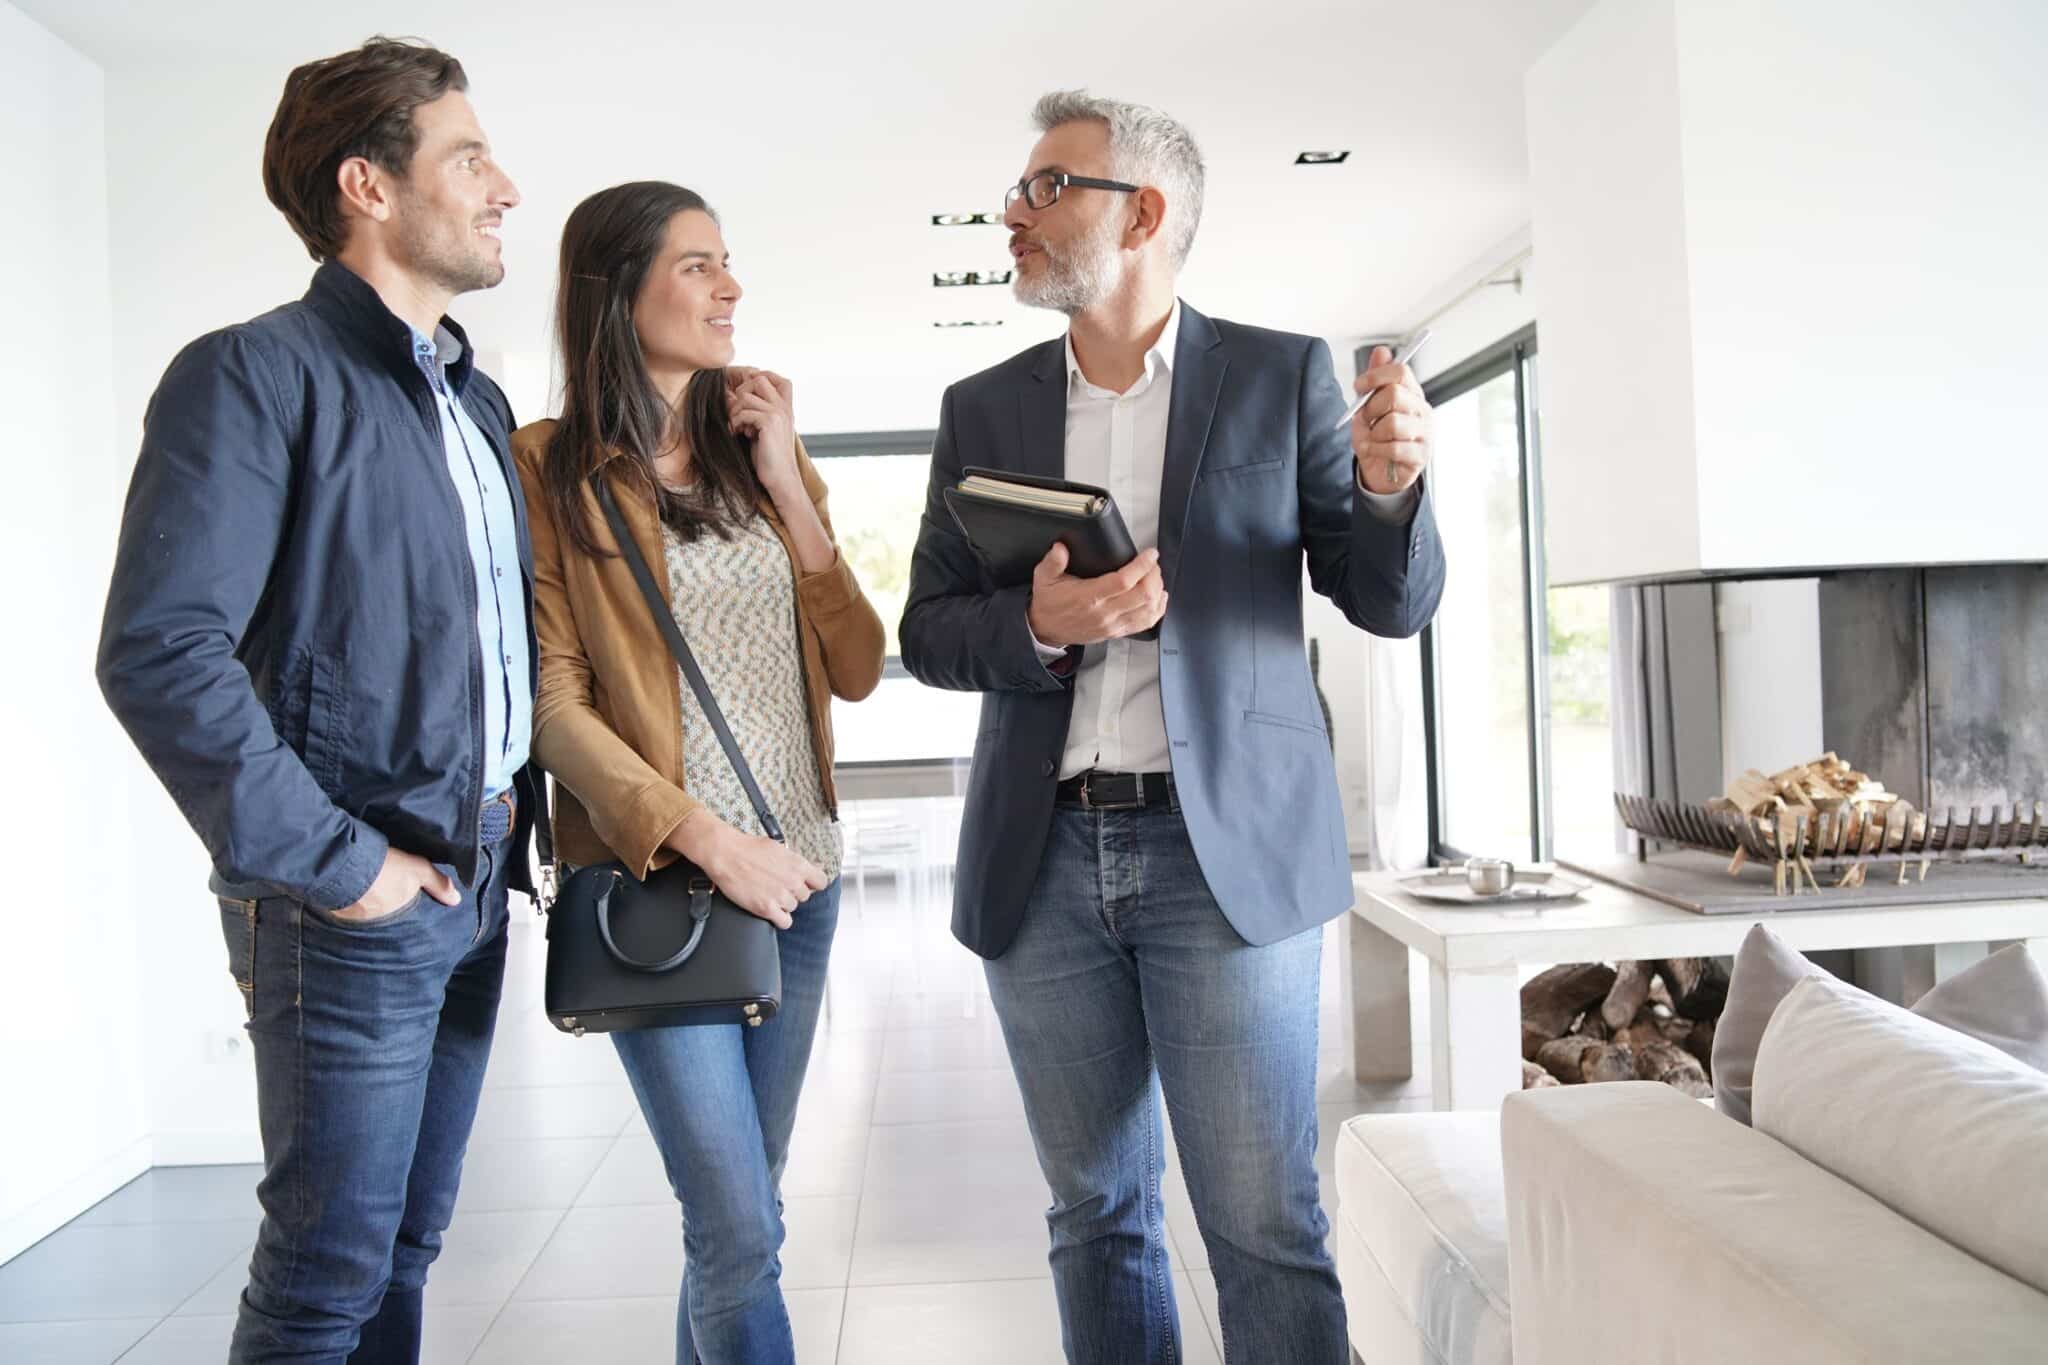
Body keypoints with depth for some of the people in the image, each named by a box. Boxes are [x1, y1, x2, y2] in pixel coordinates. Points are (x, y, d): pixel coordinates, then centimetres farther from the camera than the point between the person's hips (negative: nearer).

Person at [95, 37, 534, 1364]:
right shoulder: (257, 375, -10)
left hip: (476, 890, 7)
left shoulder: (479, 401, 14)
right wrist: (331, 864, -18)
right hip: (355, 907, -7)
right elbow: (160, 653, -19)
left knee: (407, 1248, 17)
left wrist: (522, 819, 10)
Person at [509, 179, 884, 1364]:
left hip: (801, 874, 5)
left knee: (738, 1207, 14)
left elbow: (856, 672, 4)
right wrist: (710, 841, -15)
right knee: (743, 1228, -5)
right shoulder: (550, 468, -3)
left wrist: (788, 487, -3)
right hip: (660, 882, -5)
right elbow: (553, 703, -8)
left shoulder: (760, 454, 11)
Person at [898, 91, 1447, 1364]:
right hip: (1044, 861, 3)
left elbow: (1391, 604, 3)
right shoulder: (983, 409, 10)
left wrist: (1389, 486, -19)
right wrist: (1037, 627, -13)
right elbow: (927, 632, 8)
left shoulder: (1281, 374, 3)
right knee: (1097, 1216, 14)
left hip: (1227, 851, -3)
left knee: (1266, 1226, 0)